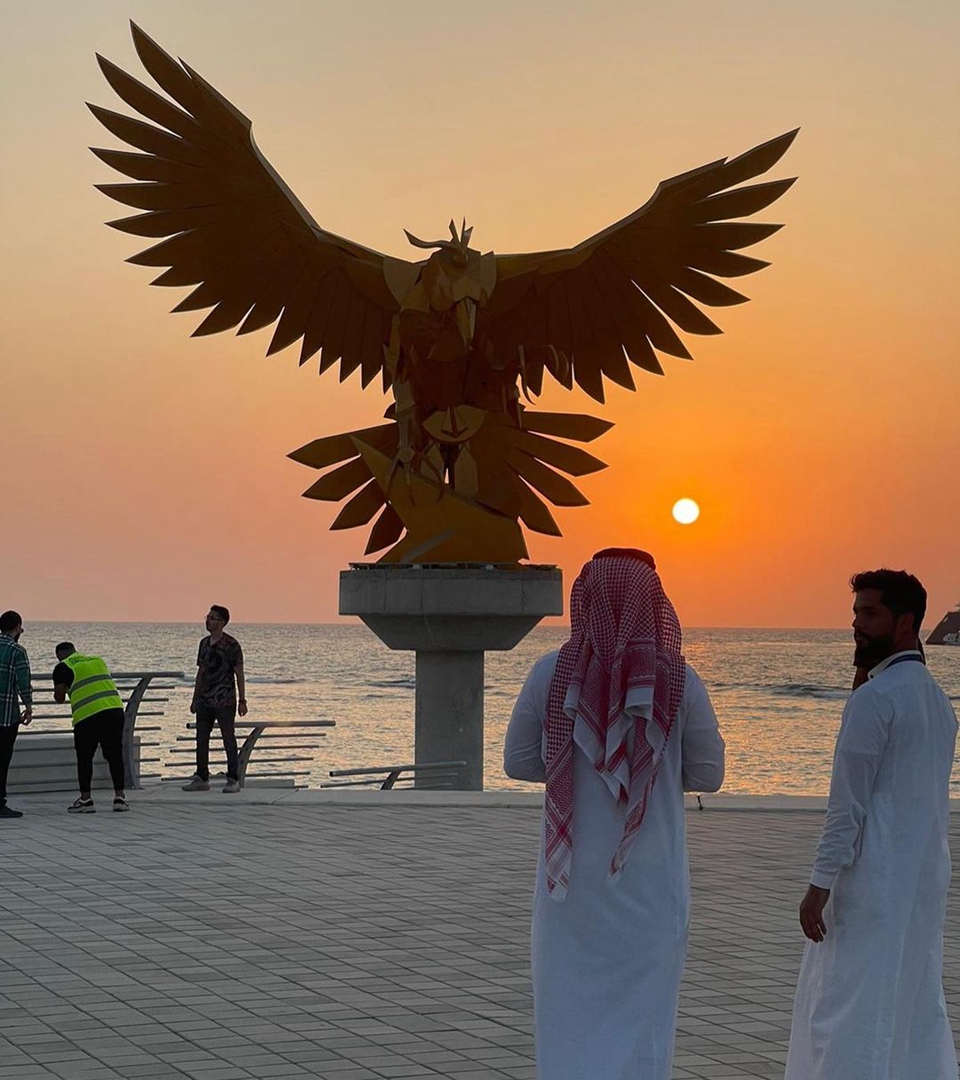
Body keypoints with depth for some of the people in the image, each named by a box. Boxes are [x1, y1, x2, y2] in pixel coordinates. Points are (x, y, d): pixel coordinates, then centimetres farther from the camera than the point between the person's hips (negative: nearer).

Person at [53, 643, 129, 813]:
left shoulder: (63, 667, 5)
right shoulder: (98, 660, 23)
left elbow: (59, 697, 3)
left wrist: (58, 690, 25)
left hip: (87, 715, -5)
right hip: (115, 709, 5)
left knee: (84, 757, 7)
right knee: (115, 755, 10)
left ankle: (85, 798, 7)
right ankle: (119, 797, 10)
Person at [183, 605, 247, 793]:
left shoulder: (231, 645, -8)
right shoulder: (204, 643, 12)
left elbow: (239, 675, -6)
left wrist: (242, 701, -10)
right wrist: (195, 699, 18)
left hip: (224, 701, -7)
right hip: (205, 700, 7)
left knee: (229, 739, -3)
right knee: (201, 739, 7)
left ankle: (233, 780, 2)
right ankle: (201, 778, 14)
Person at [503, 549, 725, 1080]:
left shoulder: (552, 672, -7)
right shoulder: (677, 679, -9)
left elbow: (518, 761, 2)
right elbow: (707, 773, 0)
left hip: (571, 875, 1)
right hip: (649, 878, -1)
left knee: (567, 1017, 13)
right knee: (640, 1016, 8)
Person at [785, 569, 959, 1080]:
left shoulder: (874, 698, -14)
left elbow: (848, 804, -16)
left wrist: (820, 885, -14)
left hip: (873, 883, -9)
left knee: (851, 1009, -5)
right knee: (918, 1007, 14)